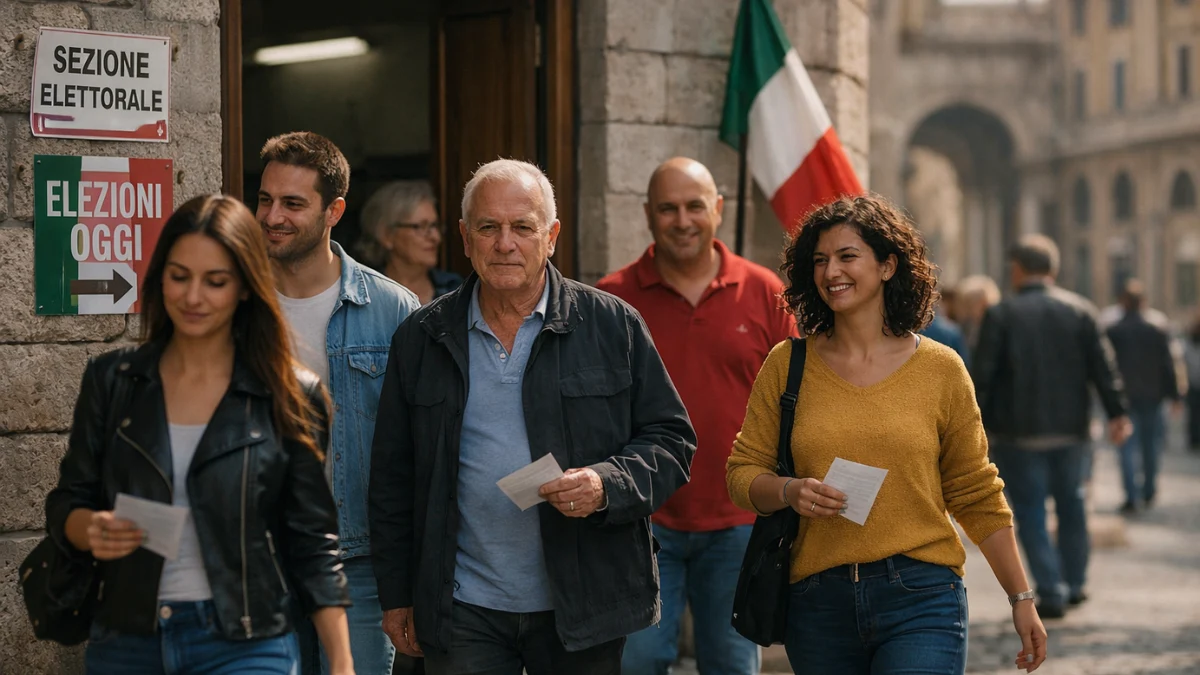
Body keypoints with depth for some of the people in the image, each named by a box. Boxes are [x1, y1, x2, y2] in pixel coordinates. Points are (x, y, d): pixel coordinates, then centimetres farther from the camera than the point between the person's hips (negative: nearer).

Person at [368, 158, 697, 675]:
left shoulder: (614, 326, 2)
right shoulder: (421, 339, 7)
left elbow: (671, 439, 3)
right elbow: (392, 478, 10)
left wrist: (607, 484, -17)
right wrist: (396, 595, 8)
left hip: (584, 610, -1)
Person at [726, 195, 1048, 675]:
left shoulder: (940, 369, 3)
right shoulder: (788, 365, 5)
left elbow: (977, 496, 8)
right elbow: (743, 473, 7)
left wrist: (1021, 599, 8)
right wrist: (790, 491, -14)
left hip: (921, 599, -2)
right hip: (819, 601, 2)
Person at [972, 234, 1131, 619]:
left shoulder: (1001, 315, -6)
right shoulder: (1080, 310, 3)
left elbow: (982, 375, -9)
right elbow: (1103, 367, -1)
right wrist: (1117, 413, -1)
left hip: (1019, 432, -3)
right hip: (1071, 429, 4)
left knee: (1030, 512, 2)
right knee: (1071, 503, 19)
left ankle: (1050, 594, -2)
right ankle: (1075, 584, 25)